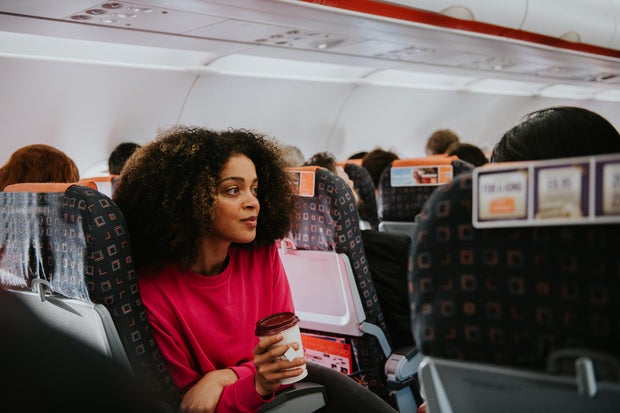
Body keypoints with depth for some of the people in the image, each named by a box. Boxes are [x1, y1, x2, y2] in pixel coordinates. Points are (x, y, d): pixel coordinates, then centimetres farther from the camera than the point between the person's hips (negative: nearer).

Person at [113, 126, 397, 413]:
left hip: (275, 381, 5)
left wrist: (225, 377, -20)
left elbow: (286, 345, -1)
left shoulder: (263, 253, -8)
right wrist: (256, 385, -30)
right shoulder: (153, 291, -20)